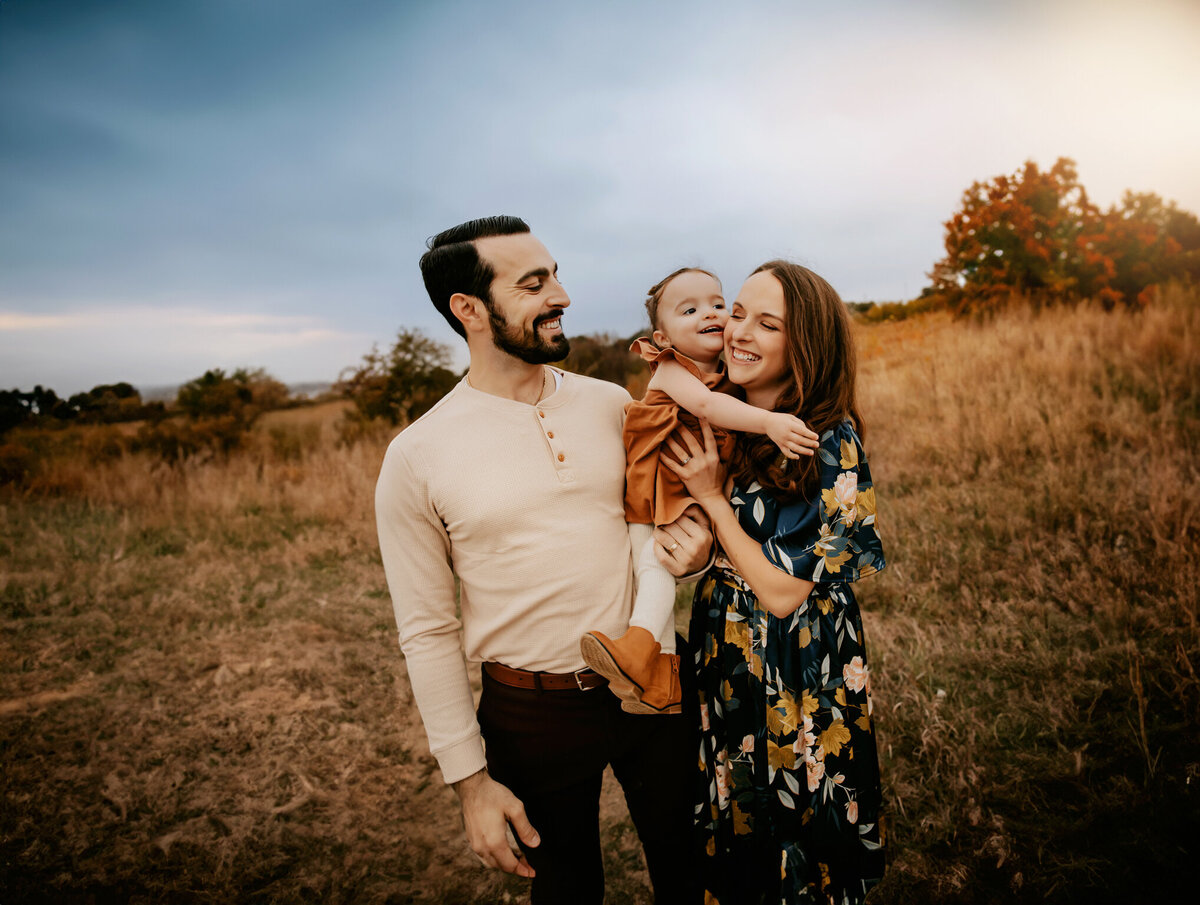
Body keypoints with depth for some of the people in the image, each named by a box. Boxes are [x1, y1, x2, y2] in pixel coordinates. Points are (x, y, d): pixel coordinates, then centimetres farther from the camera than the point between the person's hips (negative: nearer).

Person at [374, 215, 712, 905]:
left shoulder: (611, 404, -2)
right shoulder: (417, 457, -12)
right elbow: (429, 633, -7)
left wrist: (695, 551, -12)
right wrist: (470, 779, -5)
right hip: (535, 713, -2)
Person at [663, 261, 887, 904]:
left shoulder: (832, 445, -20)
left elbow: (783, 592, -21)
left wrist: (712, 496, -20)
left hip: (798, 678, -6)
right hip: (724, 657, 6)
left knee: (797, 847, 18)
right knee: (731, 831, 26)